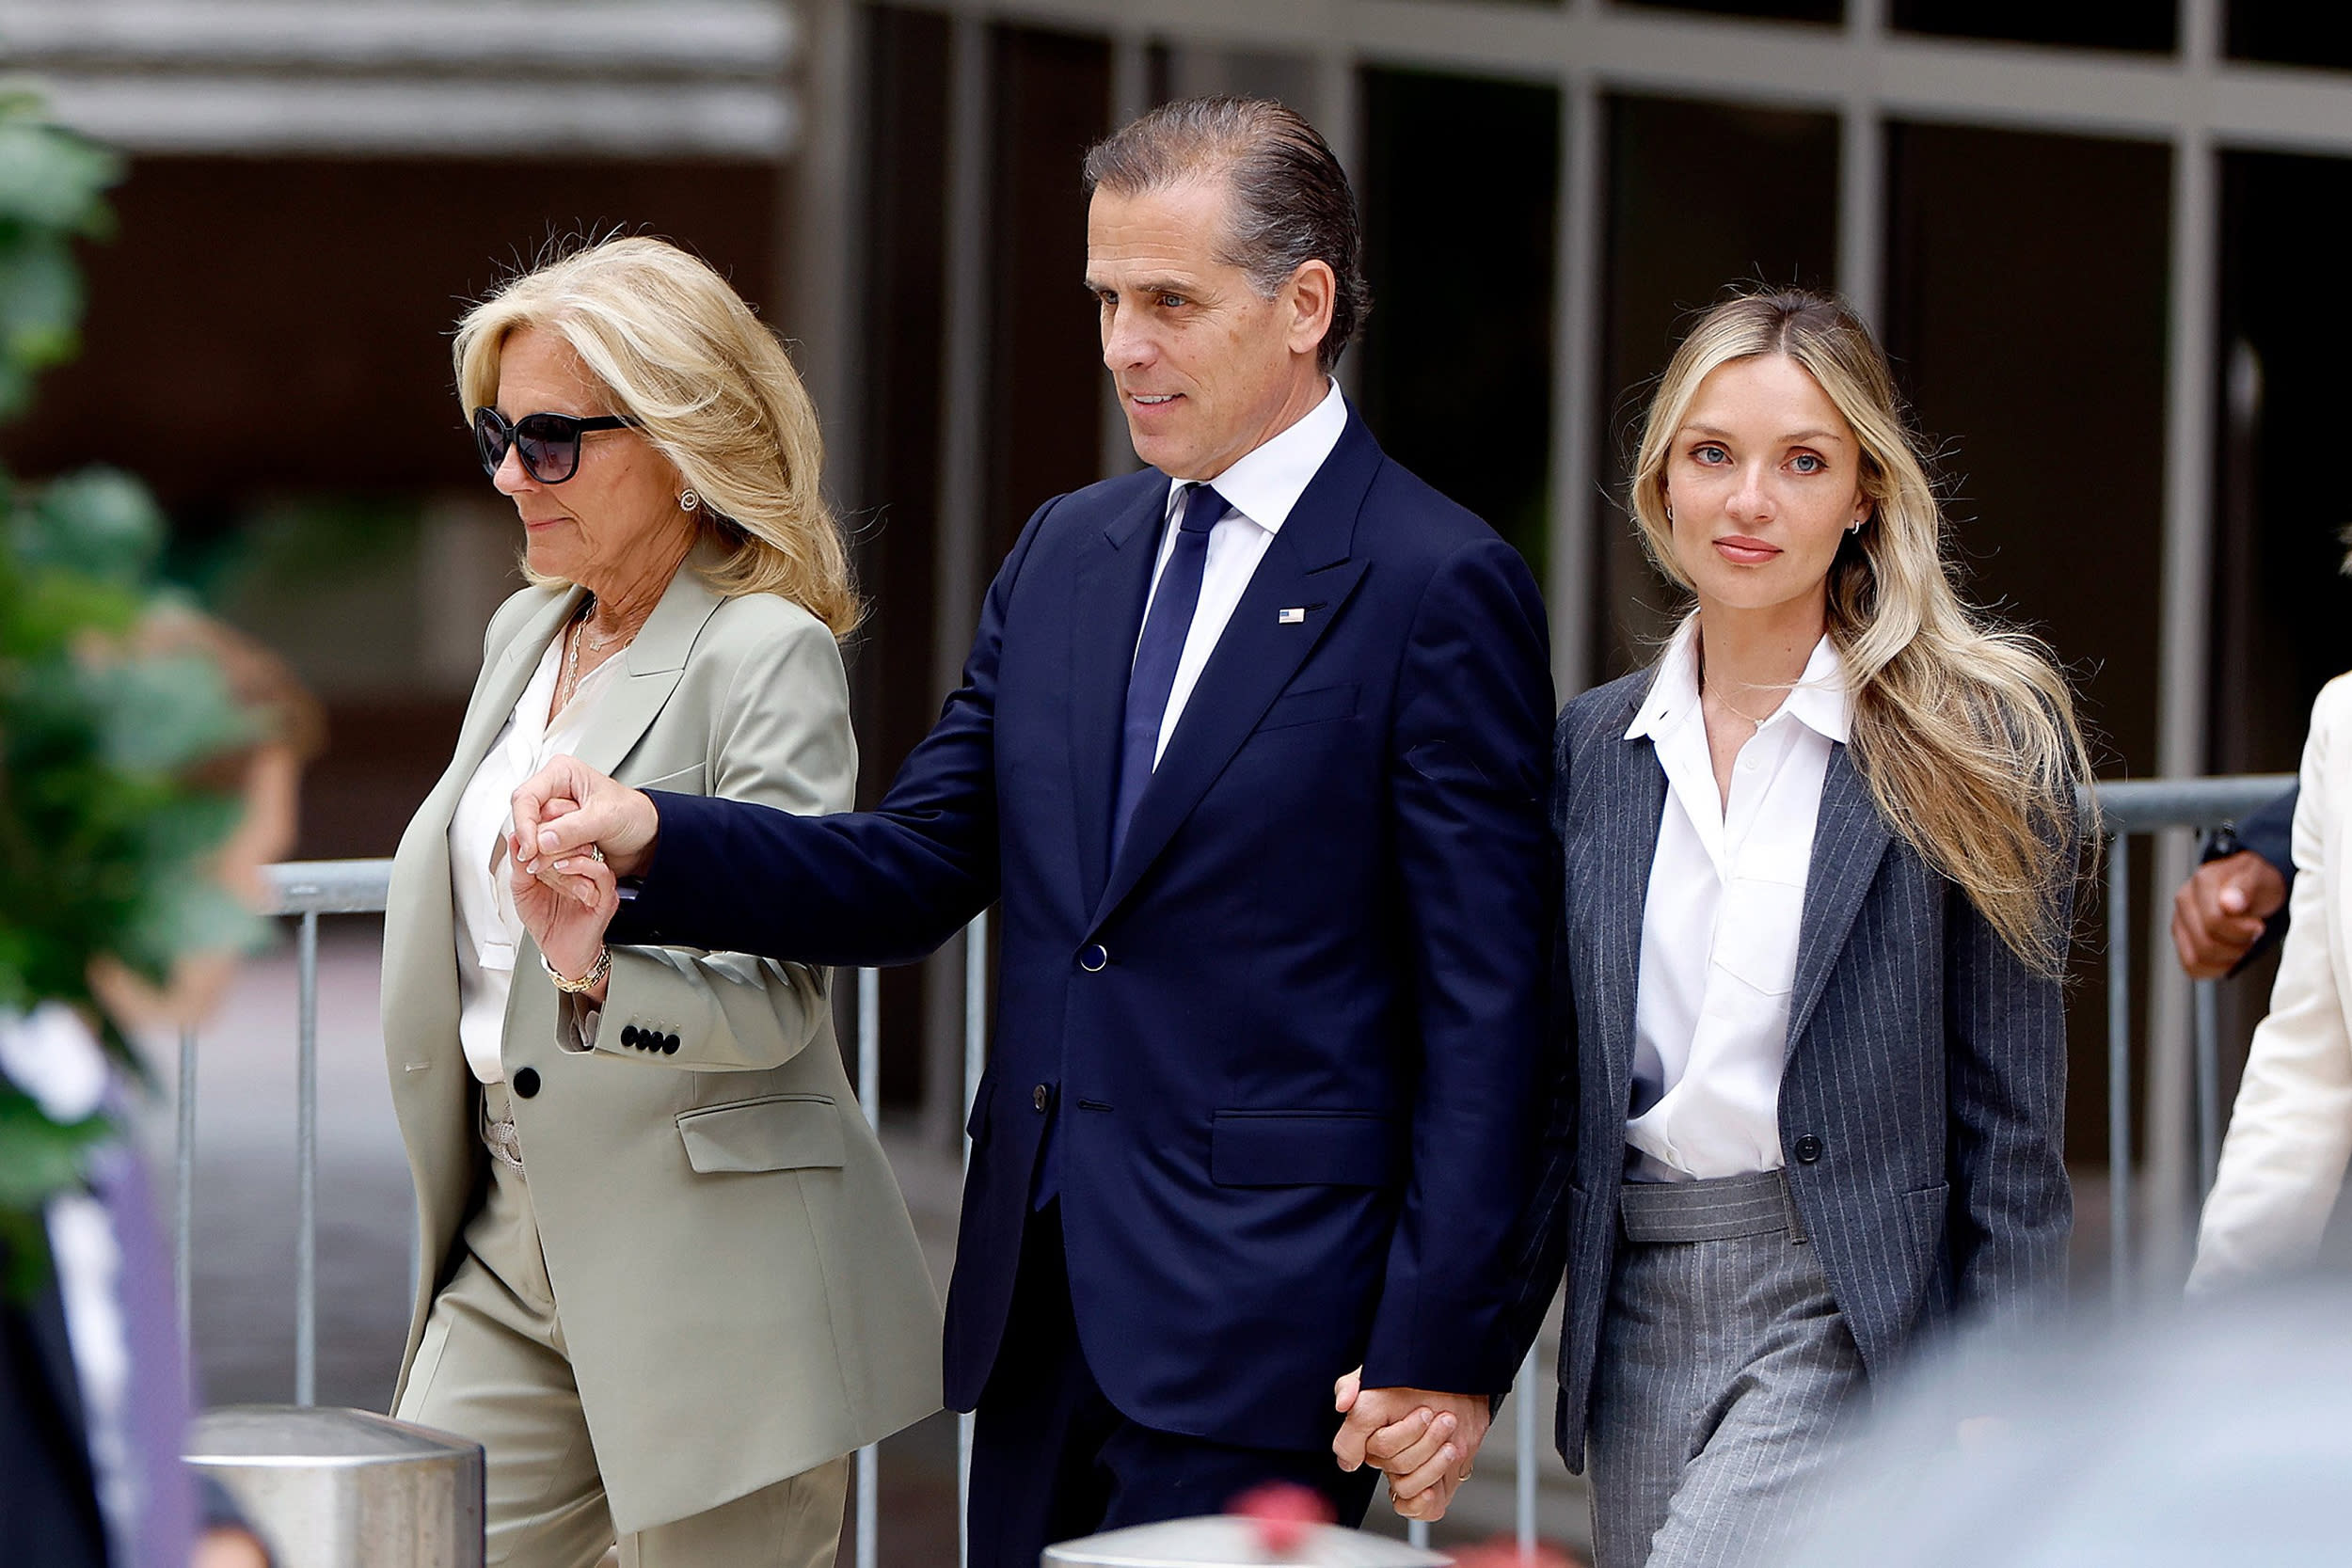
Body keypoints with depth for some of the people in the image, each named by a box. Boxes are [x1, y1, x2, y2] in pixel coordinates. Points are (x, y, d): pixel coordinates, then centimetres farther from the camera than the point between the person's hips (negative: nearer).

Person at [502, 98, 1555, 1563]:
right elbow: (920, 867, 13)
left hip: (1259, 1314, -7)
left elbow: (1487, 1005, -10)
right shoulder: (1066, 551, 15)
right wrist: (651, 840, -5)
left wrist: (1443, 1345, -14)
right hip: (1038, 1298, 7)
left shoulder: (1443, 589, -7)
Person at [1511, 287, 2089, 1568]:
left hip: (1858, 1317, -5)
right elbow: (1556, 1092, 13)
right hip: (1640, 1309, 5)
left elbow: (2011, 1115, -4)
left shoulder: (1973, 738, -3)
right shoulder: (1595, 745, 11)